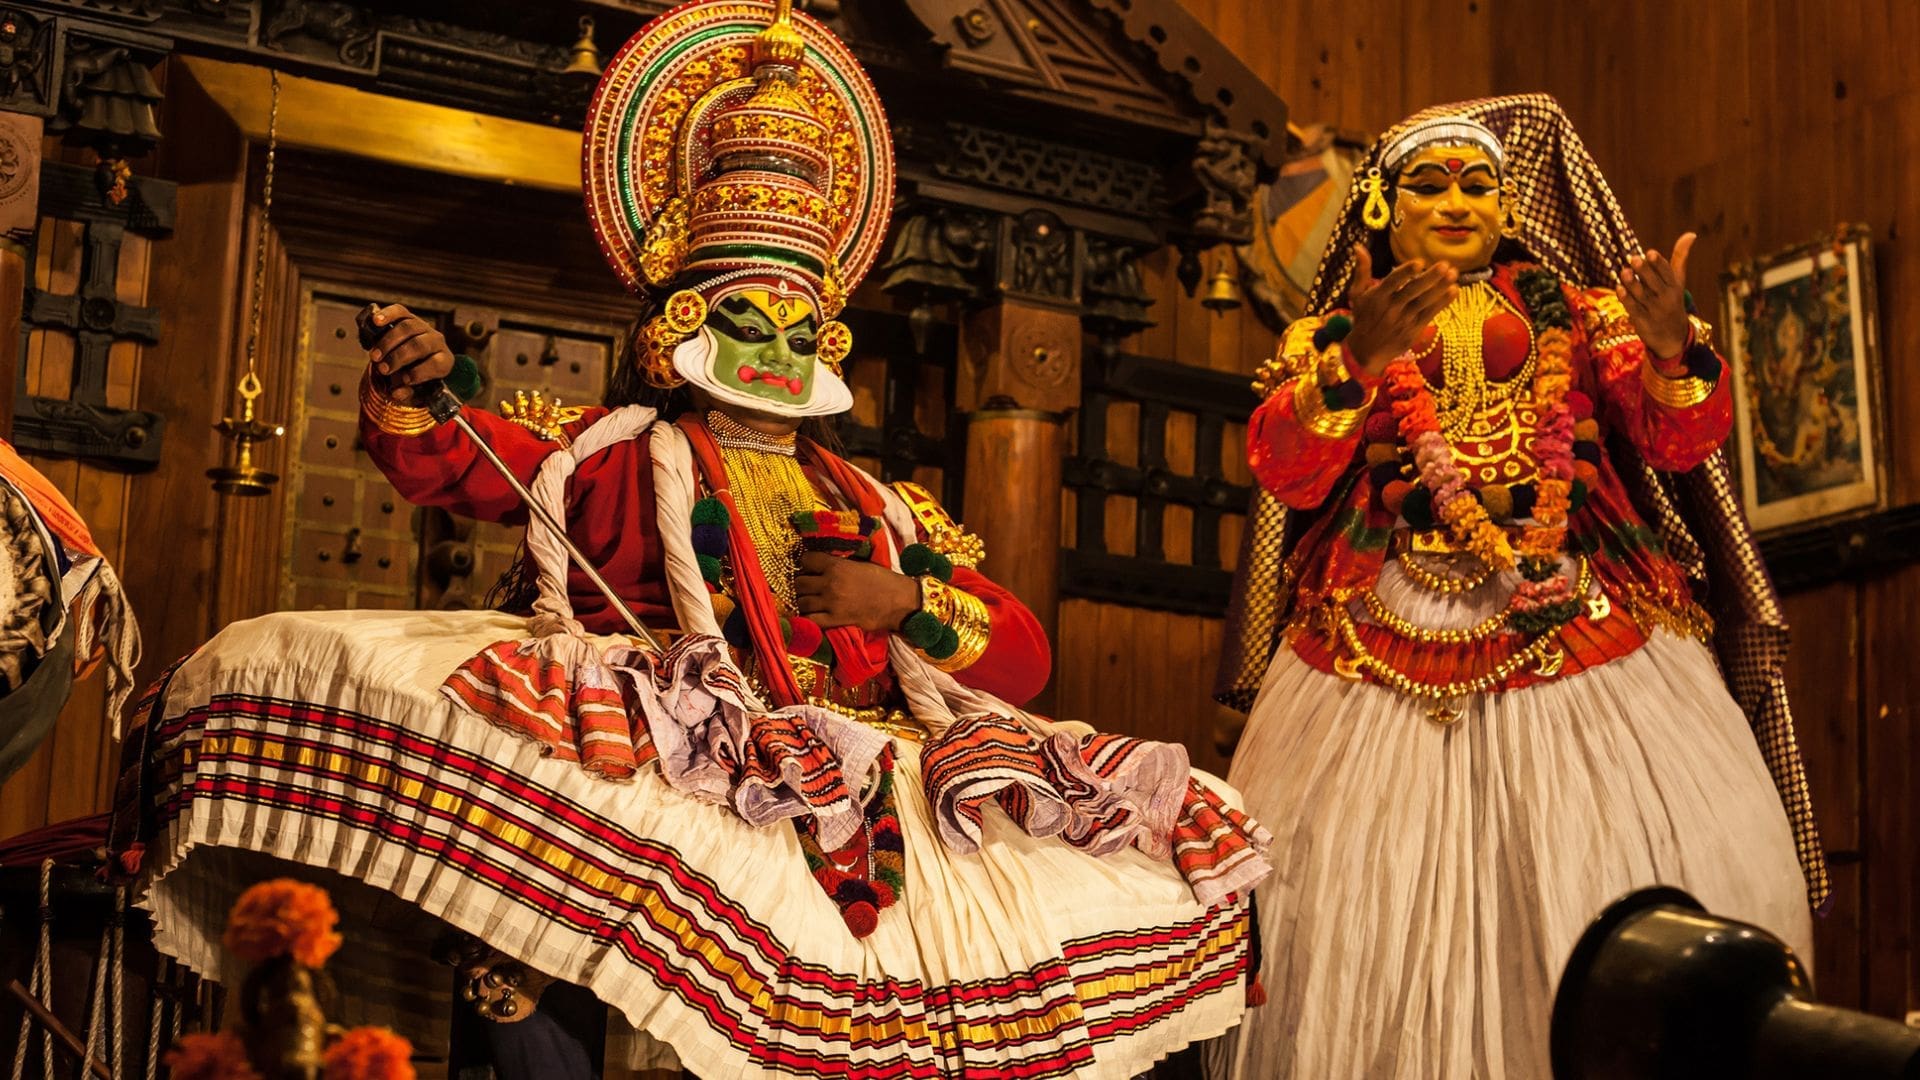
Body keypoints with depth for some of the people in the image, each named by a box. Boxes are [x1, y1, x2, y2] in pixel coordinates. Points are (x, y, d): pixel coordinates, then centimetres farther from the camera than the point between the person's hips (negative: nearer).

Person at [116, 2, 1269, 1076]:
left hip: (857, 787, 4)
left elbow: (1026, 654, 22)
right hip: (663, 753, -3)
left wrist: (906, 603, 3)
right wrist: (407, 388, -16)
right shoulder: (605, 453, 21)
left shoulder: (882, 509, 27)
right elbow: (433, 458, 7)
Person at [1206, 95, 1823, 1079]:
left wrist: (1672, 350, -19)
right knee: (1375, 912, -8)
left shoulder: (1576, 314, 13)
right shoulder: (1334, 333, 13)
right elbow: (1284, 471, -4)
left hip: (1581, 633, 1)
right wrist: (1361, 361, -20)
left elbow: (1683, 443, 1)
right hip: (1389, 656, 0)